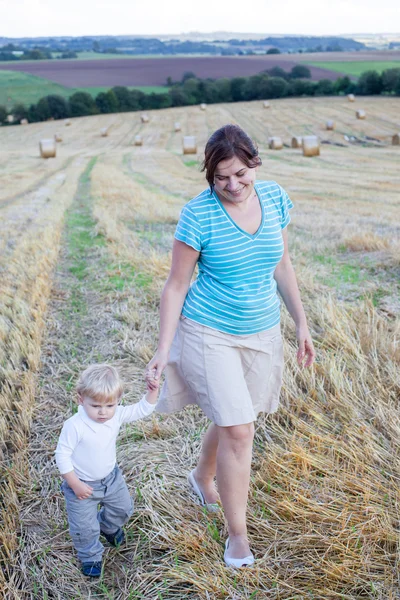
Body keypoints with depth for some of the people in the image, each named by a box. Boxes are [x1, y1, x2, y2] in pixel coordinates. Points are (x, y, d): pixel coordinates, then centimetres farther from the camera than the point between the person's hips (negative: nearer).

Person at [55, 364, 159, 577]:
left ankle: (109, 526, 58)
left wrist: (152, 392, -22)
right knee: (84, 526, 6)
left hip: (111, 478, 6)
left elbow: (142, 410, -5)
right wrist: (75, 484, -23)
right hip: (83, 485, -5)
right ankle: (90, 556, 36)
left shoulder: (117, 415, -16)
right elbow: (62, 455, -24)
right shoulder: (74, 426, -32)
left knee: (123, 508, 25)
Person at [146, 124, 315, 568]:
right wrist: (163, 349, -14)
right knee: (239, 431, -6)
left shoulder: (275, 199, -4)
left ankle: (202, 477, 50)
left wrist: (301, 323, 9)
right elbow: (176, 285, -11)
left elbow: (282, 265, 8)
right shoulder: (198, 214, -17)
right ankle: (237, 533, 14)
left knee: (231, 421, 19)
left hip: (262, 334, 5)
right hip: (209, 334, -5)